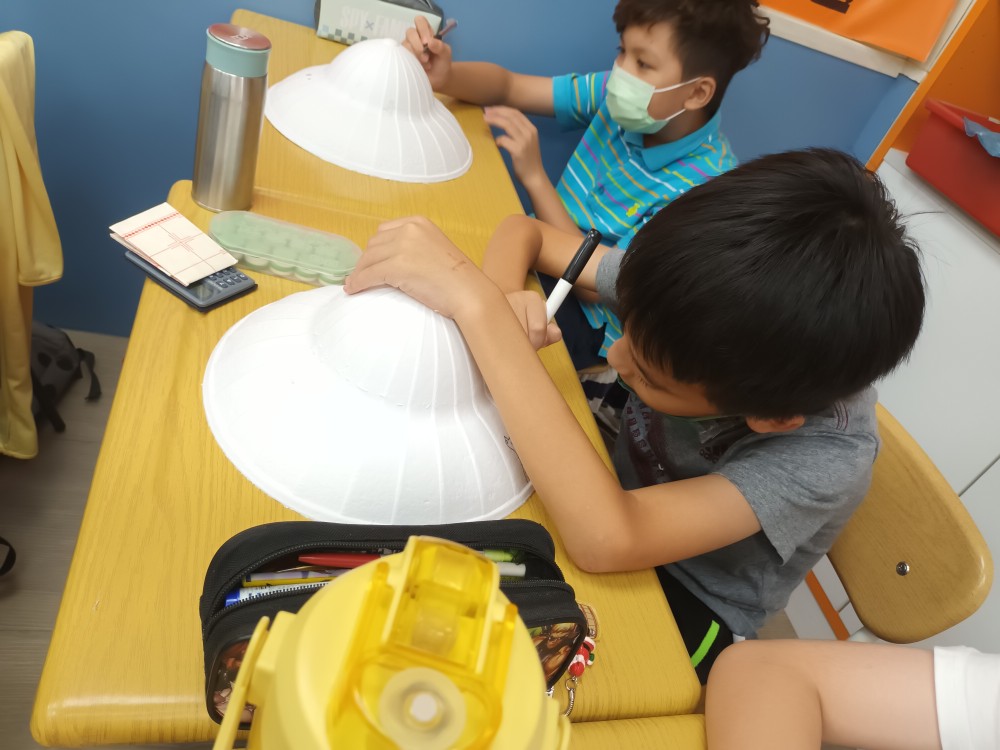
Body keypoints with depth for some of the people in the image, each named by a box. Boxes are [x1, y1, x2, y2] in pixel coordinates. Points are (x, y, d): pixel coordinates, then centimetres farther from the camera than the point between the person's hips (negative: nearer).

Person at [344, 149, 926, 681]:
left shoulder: (828, 457, -34)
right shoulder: (714, 290, -23)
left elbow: (604, 539, -48)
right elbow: (523, 232, -11)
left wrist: (479, 304, -49)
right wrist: (506, 299, -35)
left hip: (688, 608, -3)